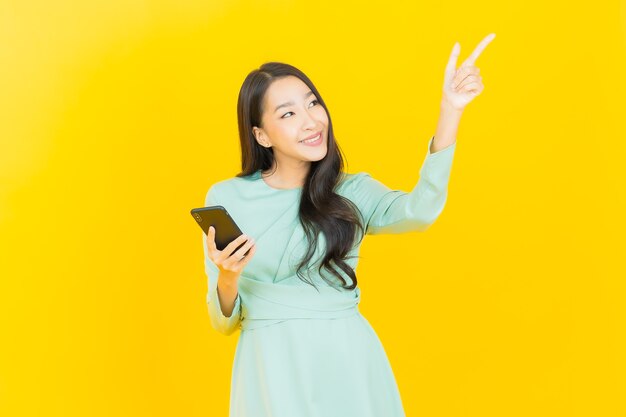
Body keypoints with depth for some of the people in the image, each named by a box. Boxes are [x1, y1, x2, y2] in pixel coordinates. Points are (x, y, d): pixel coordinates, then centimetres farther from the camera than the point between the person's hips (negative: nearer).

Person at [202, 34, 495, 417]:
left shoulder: (352, 192, 3)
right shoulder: (226, 198, 1)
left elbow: (418, 212, -21)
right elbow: (224, 322, 3)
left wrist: (451, 111, -28)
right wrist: (228, 278, -19)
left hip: (349, 361, 1)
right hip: (273, 367, -1)